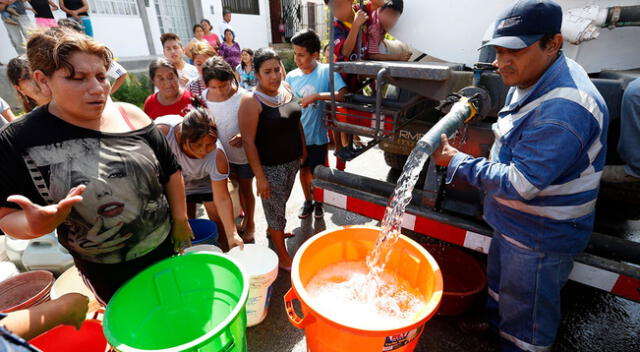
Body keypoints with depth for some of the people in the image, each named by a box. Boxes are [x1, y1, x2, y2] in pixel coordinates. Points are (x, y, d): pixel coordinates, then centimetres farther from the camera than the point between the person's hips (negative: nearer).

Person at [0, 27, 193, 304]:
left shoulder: (131, 116, -10)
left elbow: (171, 171, -1)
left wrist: (180, 220, 2)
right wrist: (38, 224, -28)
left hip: (166, 246, 2)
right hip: (106, 272, -2)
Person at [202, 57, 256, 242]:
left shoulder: (242, 97, -21)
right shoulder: (204, 97, -7)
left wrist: (243, 135, -34)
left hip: (244, 152, -4)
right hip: (225, 153, 4)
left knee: (246, 188, 11)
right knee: (237, 186, 20)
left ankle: (250, 224, 32)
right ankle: (246, 215, 44)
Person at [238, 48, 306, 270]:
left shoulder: (286, 88, 1)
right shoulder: (251, 102, -20)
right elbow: (249, 142, -20)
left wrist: (303, 148, 14)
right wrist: (260, 177, -20)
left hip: (292, 160, 7)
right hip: (270, 166, -7)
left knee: (281, 202, 25)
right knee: (275, 208, 8)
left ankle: (272, 230, 53)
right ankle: (283, 256, 28)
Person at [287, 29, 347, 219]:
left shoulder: (327, 71, -14)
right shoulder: (291, 76, -3)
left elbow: (343, 94, -26)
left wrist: (317, 96, -31)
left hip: (318, 135, -3)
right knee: (303, 169, 19)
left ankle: (319, 202, 40)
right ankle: (308, 201, 43)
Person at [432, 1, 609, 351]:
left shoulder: (563, 110, -32)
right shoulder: (529, 80, 0)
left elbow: (519, 185, -30)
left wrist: (457, 162, -22)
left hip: (540, 237, -10)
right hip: (513, 223, 10)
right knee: (500, 288, 32)